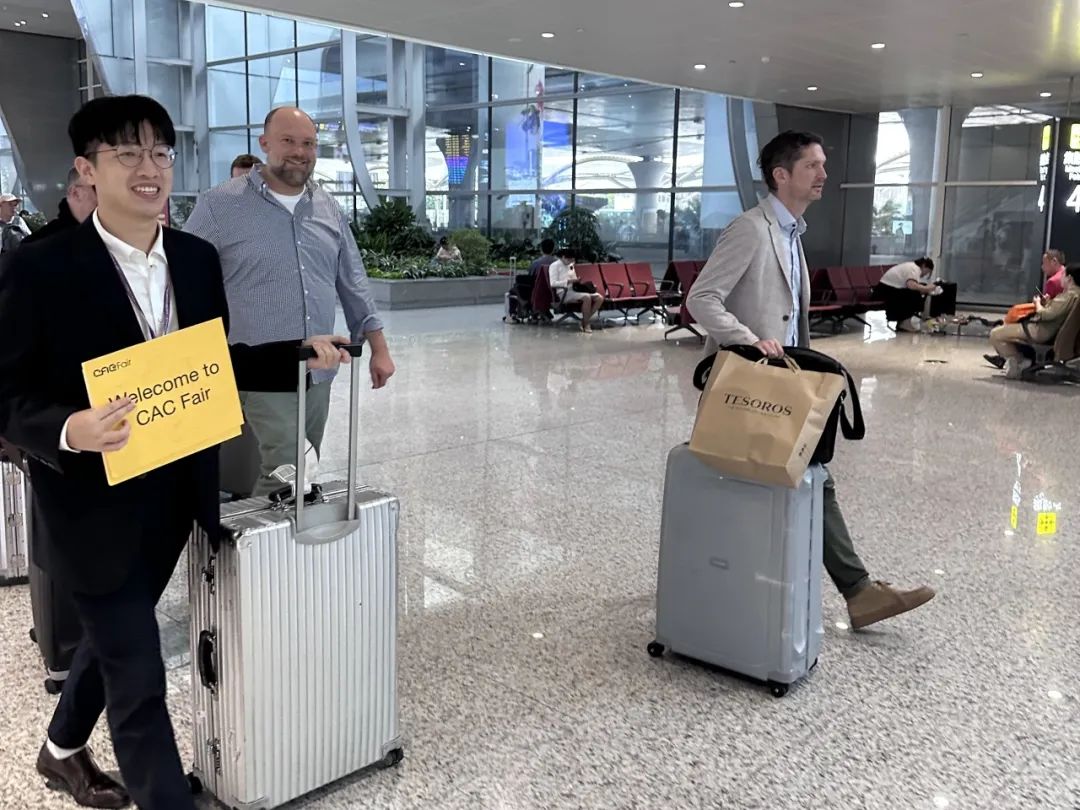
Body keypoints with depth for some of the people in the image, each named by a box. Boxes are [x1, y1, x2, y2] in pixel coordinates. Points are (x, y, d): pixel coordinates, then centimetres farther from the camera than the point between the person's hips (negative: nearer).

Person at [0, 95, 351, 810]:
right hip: (96, 506, -6)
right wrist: (69, 429, -32)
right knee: (138, 676, 1)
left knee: (115, 640, 26)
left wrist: (302, 354, -3)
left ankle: (64, 750, 53)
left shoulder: (198, 259, 2)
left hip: (175, 498, 7)